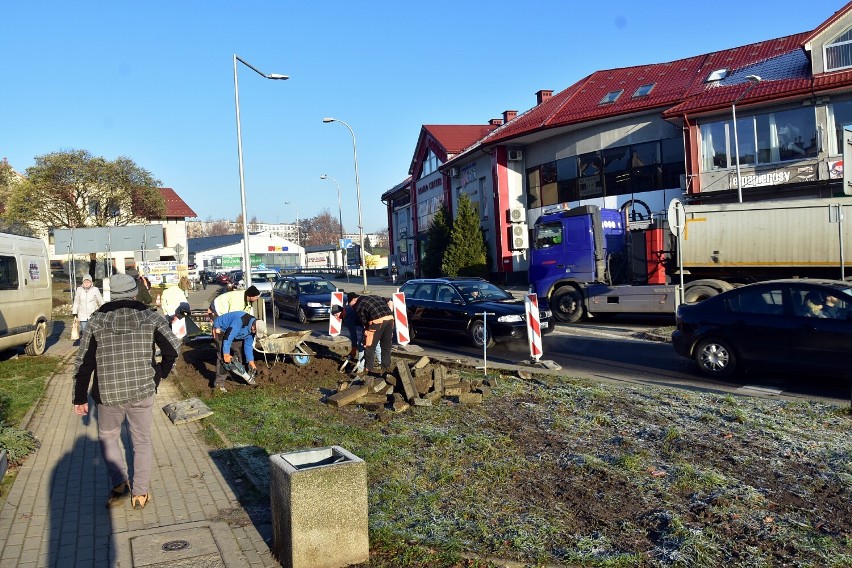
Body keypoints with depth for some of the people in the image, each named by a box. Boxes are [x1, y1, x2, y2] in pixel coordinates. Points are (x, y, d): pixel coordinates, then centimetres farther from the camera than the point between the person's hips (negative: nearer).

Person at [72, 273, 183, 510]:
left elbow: (84, 362, -2)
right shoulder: (150, 317, -3)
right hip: (142, 392, 0)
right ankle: (140, 493, 20)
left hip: (108, 393, 0)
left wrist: (80, 398, 6)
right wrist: (159, 374, 10)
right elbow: (173, 348, -6)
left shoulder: (97, 320, -3)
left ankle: (119, 482, 7)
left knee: (107, 436, 23)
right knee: (142, 441, 16)